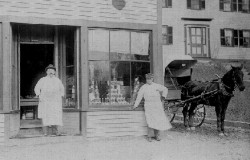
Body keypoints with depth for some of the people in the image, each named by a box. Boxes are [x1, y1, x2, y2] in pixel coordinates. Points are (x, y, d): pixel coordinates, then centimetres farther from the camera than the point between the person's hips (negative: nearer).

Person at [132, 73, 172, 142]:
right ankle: (149, 136, 1)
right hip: (149, 107, -2)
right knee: (151, 122, -14)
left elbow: (165, 89, 19)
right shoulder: (143, 87, 4)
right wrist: (135, 105, 8)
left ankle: (157, 135, 15)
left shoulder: (157, 86, 7)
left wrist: (163, 96, 6)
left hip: (158, 106, 2)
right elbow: (139, 96, 8)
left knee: (159, 121, 0)